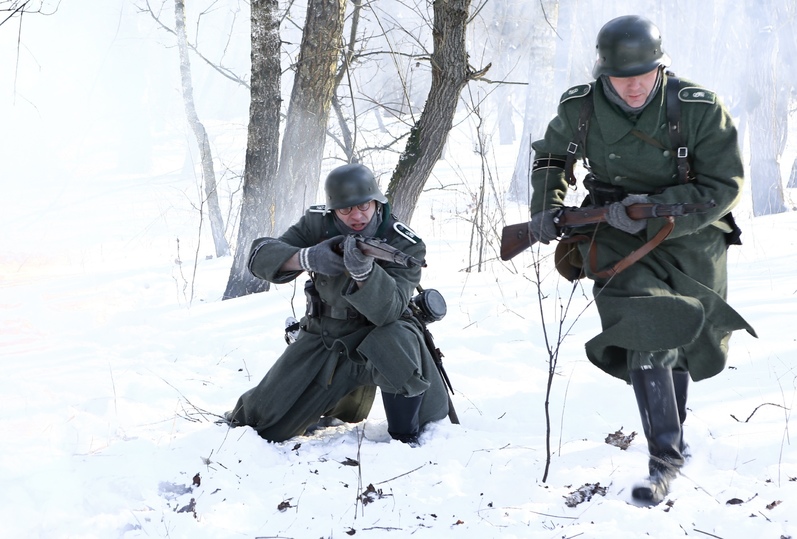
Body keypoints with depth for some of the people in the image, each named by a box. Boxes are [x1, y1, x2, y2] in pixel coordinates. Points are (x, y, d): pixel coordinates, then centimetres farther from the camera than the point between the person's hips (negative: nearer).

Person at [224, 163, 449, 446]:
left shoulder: (404, 245, -18)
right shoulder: (317, 224, -10)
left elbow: (388, 311, -31)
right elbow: (260, 256, -19)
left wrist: (364, 271, -51)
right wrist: (306, 258, -39)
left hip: (377, 334, -2)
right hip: (321, 336, 3)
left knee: (396, 344, -38)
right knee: (265, 422, 0)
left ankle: (405, 439, -16)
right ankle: (241, 421, 40)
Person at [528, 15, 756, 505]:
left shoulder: (699, 110, -17)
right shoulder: (580, 110, -10)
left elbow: (724, 186, -17)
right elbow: (551, 156, 12)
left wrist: (653, 209, -27)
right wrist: (546, 205, -5)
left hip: (688, 239, 1)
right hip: (618, 241, 0)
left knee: (682, 339, 16)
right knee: (648, 339, -20)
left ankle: (674, 426, 44)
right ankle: (665, 460, -14)